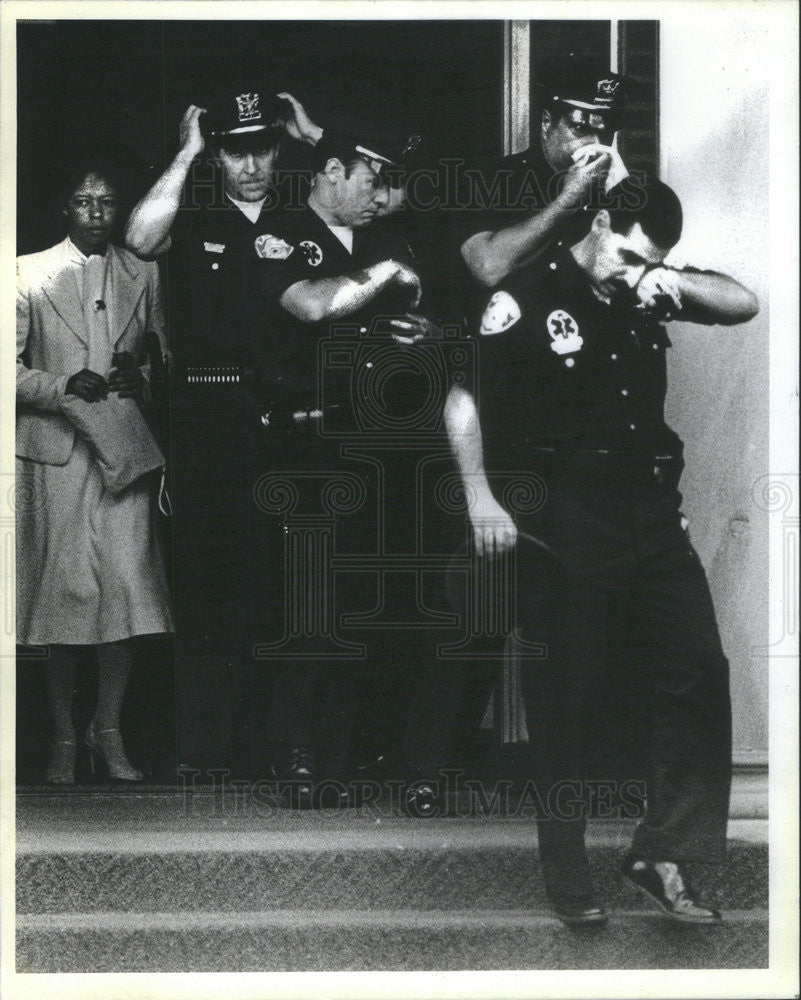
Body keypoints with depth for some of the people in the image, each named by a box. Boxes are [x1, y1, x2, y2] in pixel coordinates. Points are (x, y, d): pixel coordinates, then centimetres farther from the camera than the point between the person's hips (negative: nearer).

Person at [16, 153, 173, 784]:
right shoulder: (29, 275, 7)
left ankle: (109, 731, 8)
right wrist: (62, 388, -12)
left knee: (127, 585, -5)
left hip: (124, 445, 2)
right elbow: (11, 368, 3)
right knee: (61, 589, -2)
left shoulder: (144, 276, 13)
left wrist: (142, 377, -2)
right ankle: (64, 737, 10)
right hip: (55, 452, -1)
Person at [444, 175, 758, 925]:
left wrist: (679, 286, -9)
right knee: (564, 700, 2)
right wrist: (480, 498, -18)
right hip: (566, 528, -5)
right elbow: (464, 397, -10)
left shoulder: (648, 290, 9)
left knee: (698, 673, -1)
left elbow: (743, 305, 10)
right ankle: (567, 878, 13)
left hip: (651, 517, 6)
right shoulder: (529, 298, -7)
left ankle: (662, 854, 7)